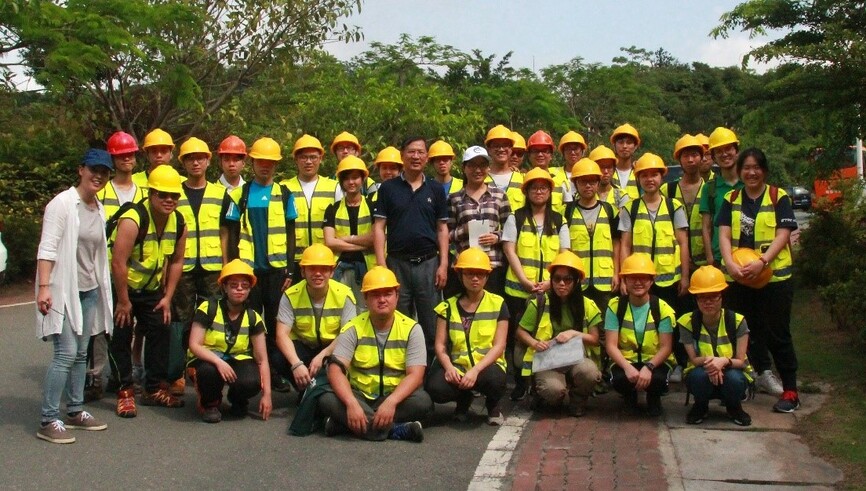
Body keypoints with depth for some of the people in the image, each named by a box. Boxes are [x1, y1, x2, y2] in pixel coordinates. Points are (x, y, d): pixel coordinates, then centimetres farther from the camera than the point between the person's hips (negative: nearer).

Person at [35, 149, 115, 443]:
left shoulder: (99, 209, 12)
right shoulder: (63, 204, -9)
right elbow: (47, 248, -14)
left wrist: (102, 287, 16)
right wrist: (44, 287, -21)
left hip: (89, 289, 7)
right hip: (63, 289, -7)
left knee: (81, 353, 10)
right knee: (66, 353, -12)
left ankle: (75, 411, 20)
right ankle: (48, 421, -5)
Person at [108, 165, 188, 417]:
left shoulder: (179, 222, -7)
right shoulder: (132, 220, -27)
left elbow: (176, 261, 4)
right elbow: (118, 263, -27)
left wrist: (167, 297, 2)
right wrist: (123, 302, -21)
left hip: (152, 288, 6)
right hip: (122, 287, -6)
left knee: (160, 332, 7)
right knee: (121, 337, -2)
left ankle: (155, 389, 18)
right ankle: (124, 392, 9)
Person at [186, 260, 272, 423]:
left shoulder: (253, 317, -5)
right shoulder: (208, 308, -13)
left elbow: (262, 359, -5)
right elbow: (194, 345, -17)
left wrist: (266, 394, -11)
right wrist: (218, 361, -35)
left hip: (237, 360, 2)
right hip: (208, 358, -2)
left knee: (252, 383, -31)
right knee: (209, 371, -39)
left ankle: (238, 400, 9)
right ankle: (209, 403, -3)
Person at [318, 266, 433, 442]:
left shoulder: (411, 329, -6)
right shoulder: (353, 329, -5)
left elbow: (415, 375, -15)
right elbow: (336, 370, -16)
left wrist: (391, 402, -33)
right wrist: (352, 403, -34)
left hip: (395, 396, 0)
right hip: (359, 395, 0)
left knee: (423, 401, -30)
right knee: (327, 400, -28)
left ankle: (346, 422, -24)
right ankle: (397, 430, -29)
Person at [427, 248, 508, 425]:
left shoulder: (498, 304, 1)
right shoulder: (448, 306, 6)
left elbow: (499, 346, -6)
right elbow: (440, 344, 2)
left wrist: (476, 370, -20)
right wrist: (449, 367, -19)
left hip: (486, 365, -1)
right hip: (457, 364, 2)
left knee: (494, 380, -37)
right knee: (435, 389, -29)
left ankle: (493, 406, 4)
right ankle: (464, 399, 10)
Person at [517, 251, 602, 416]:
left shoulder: (587, 306, 2)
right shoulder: (540, 303, -2)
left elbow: (595, 340, 2)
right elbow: (521, 331, 6)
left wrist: (574, 333, -16)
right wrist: (534, 343, -15)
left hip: (577, 358, 2)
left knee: (590, 372, -34)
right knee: (554, 389, -34)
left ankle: (578, 400, 1)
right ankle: (551, 397, 7)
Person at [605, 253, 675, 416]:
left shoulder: (662, 308, -6)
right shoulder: (615, 306, -5)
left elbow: (666, 347, -10)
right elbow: (611, 345, -10)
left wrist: (648, 367, -28)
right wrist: (627, 366, -28)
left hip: (654, 361, 0)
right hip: (625, 360, 0)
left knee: (658, 380, -33)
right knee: (620, 379, -33)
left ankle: (653, 398, 8)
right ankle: (630, 396, 9)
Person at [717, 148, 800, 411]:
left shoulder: (779, 197, 0)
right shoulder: (731, 200, 9)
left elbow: (783, 235, -8)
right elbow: (724, 235, 0)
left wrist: (761, 262, -23)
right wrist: (730, 264, -17)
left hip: (775, 275, -3)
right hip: (739, 277, 3)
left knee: (778, 334, 0)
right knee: (750, 330, 11)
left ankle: (790, 391, 7)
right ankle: (762, 373, 29)